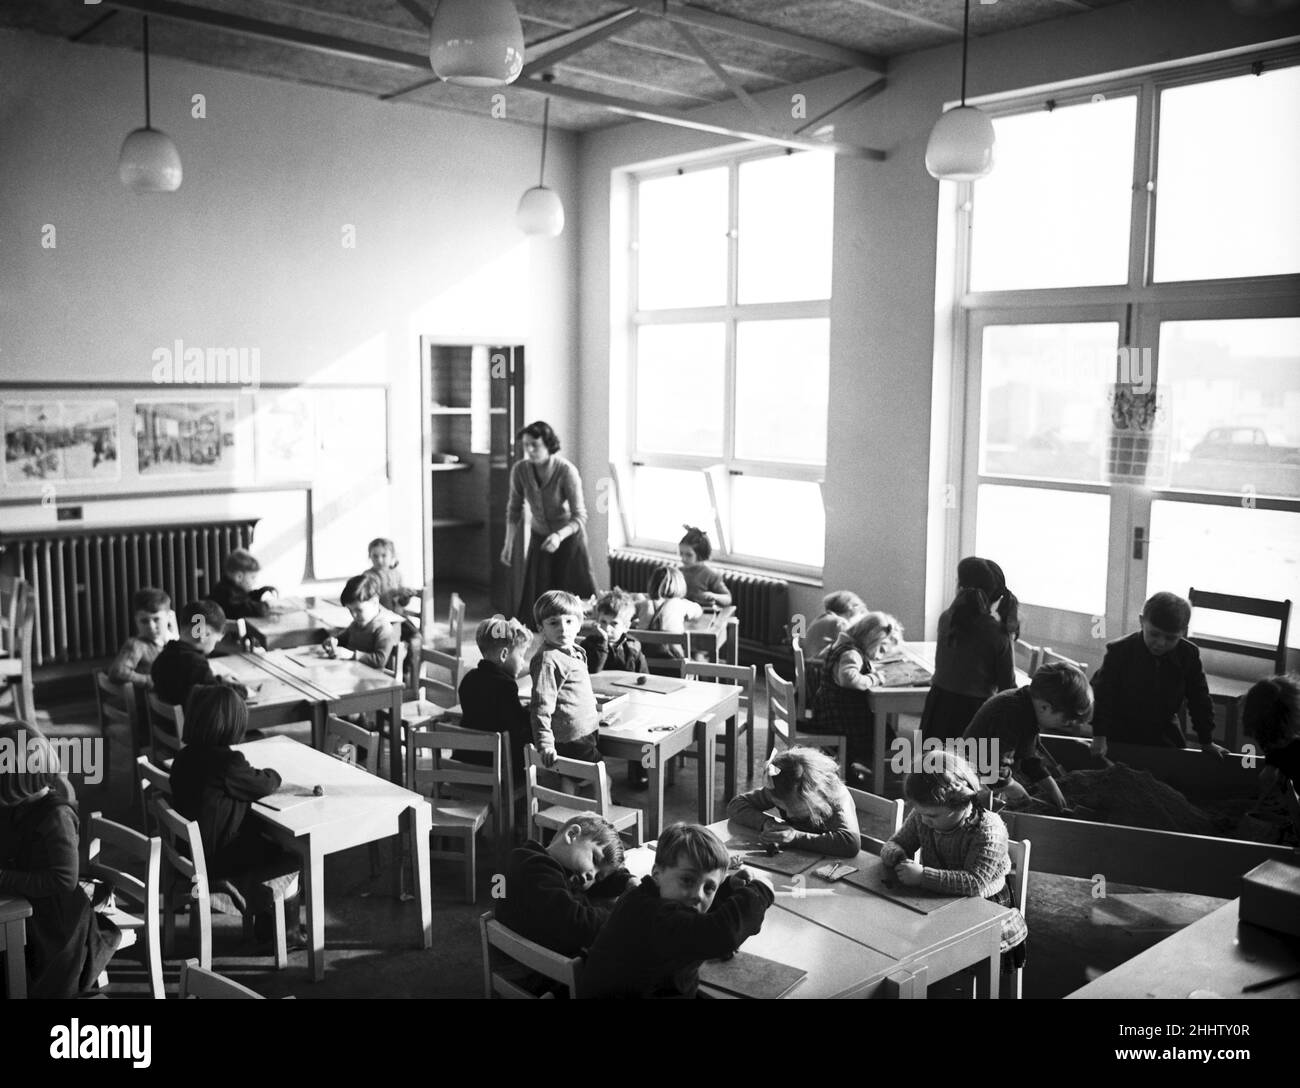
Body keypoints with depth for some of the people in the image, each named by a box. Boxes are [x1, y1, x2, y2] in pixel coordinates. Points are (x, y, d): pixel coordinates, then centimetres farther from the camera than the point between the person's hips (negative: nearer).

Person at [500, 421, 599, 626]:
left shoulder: (566, 471, -24)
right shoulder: (519, 470, -12)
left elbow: (579, 516, -22)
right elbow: (514, 510, 1)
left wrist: (559, 536, -37)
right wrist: (509, 544, -5)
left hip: (569, 537, -3)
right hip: (539, 537, 3)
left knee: (576, 594, -1)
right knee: (535, 596, 0)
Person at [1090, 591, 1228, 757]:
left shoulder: (1188, 655, -13)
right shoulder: (1119, 651, -21)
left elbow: (1199, 699, -2)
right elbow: (1102, 693, -16)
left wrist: (1207, 741, 1)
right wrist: (1099, 737, -20)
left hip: (1163, 734, 3)